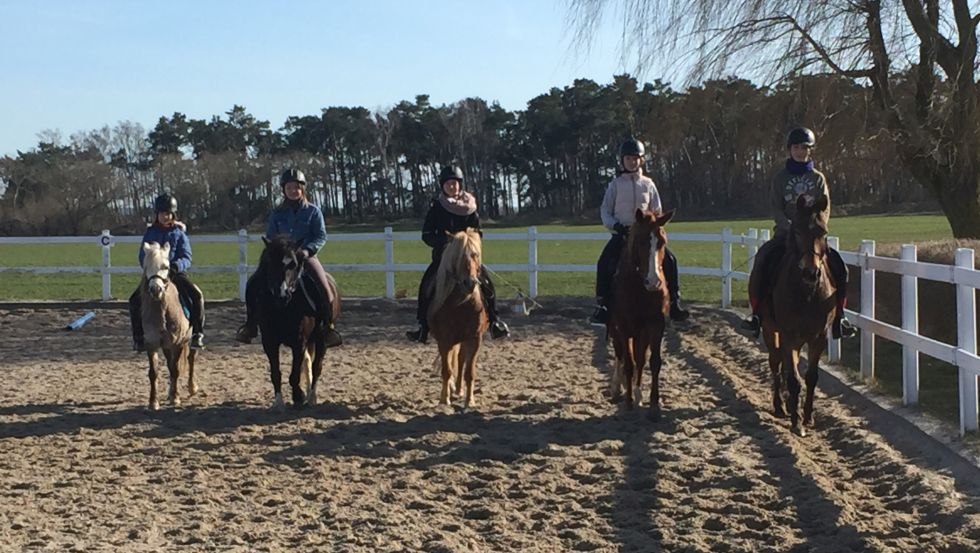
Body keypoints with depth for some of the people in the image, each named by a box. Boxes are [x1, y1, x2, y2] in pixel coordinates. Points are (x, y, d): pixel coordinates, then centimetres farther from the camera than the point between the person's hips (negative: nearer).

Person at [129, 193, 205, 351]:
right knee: (135, 300, -19)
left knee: (197, 296, -24)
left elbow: (186, 258, -5)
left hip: (176, 273, -1)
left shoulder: (179, 233, 3)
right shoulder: (150, 233, 8)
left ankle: (197, 334, -13)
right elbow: (143, 256, 5)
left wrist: (176, 266, -27)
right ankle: (138, 337, -4)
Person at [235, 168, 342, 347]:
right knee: (253, 284, -13)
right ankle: (250, 325, 0)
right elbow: (270, 237, 10)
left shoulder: (313, 211, 4)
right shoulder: (277, 213, 10)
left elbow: (321, 236, -3)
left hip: (306, 257, -3)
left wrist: (308, 249, -21)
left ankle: (328, 327, -14)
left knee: (322, 287, -28)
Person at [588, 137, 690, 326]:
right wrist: (614, 225, -14)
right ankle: (602, 305, -17)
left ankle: (674, 301, -6)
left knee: (669, 259, -16)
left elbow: (657, 211, 13)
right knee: (604, 264, -25)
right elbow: (605, 210, 4)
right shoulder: (616, 185, 3)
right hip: (621, 234, -1)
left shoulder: (648, 184, 8)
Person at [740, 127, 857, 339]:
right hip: (786, 232, -1)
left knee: (837, 265, -20)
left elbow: (825, 209, 4)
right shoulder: (780, 177, 7)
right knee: (763, 258, -29)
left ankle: (838, 316, -6)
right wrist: (791, 227, -17)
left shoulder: (818, 178, 10)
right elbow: (775, 208, -1)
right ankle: (756, 312, -20)